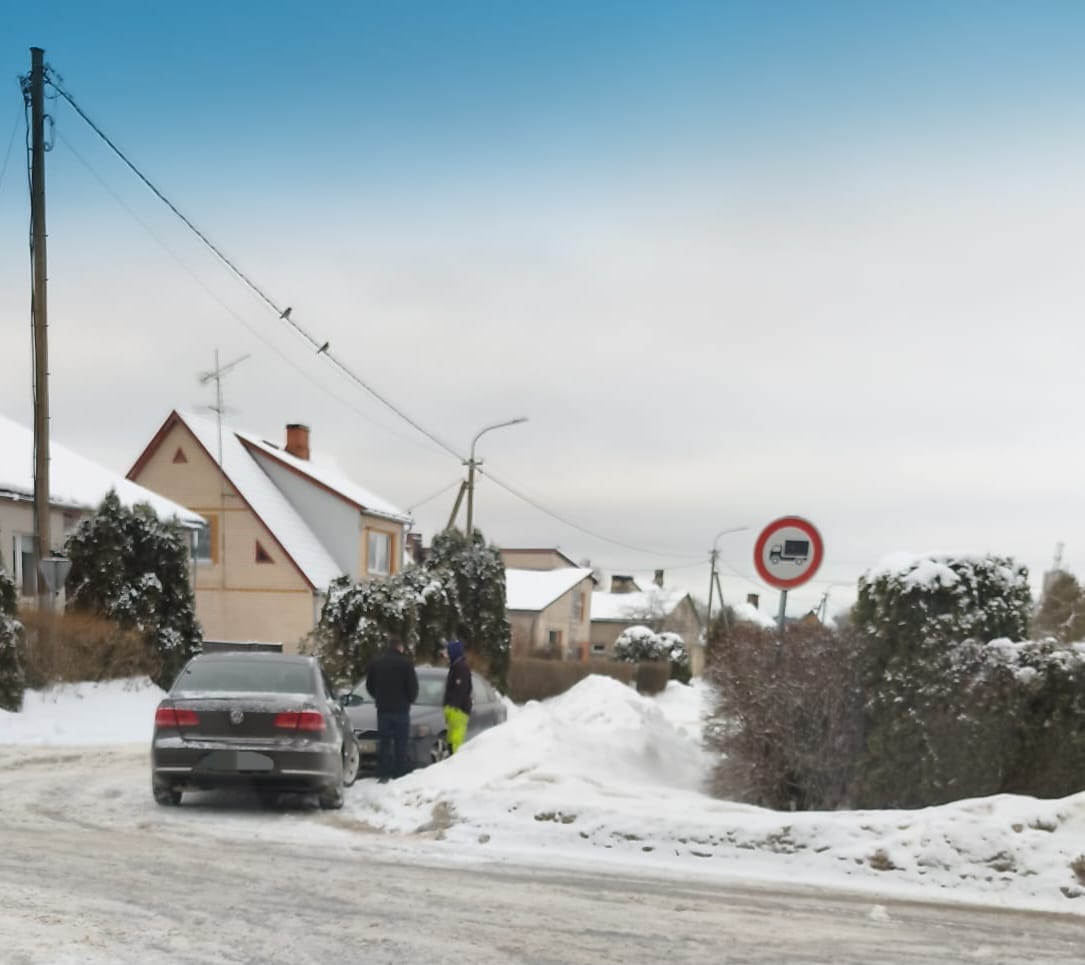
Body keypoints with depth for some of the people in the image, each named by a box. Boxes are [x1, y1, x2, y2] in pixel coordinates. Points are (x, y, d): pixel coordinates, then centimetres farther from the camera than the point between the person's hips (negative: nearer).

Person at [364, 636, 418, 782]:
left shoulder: (376, 663, 5)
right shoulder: (405, 663, -7)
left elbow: (369, 685, 10)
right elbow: (413, 686, -8)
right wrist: (410, 700, 11)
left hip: (383, 709, 3)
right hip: (401, 709, -3)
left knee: (384, 743, 6)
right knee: (400, 744, 2)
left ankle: (383, 775, 2)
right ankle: (399, 775, -1)